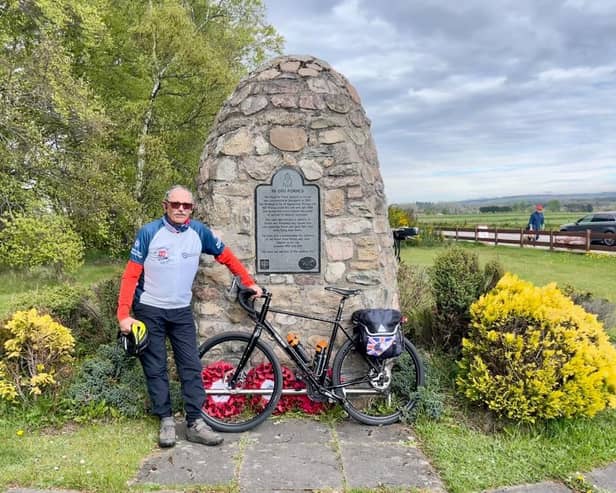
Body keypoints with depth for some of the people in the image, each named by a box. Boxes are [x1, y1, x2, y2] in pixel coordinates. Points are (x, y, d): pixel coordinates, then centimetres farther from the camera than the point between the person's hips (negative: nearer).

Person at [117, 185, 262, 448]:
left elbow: (226, 256, 8)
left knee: (191, 366, 0)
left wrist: (249, 282, 8)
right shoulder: (149, 232, -12)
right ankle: (166, 421, 15)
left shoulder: (199, 232, -5)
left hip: (181, 311, 2)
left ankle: (195, 423, 7)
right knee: (156, 369, 4)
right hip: (149, 310, -2)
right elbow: (131, 274, -11)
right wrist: (124, 314, -16)